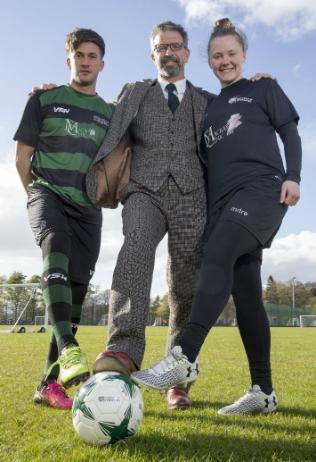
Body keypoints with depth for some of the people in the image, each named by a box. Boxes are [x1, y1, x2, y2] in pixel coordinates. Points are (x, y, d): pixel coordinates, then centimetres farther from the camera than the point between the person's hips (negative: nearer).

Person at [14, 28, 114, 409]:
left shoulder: (110, 113, 17)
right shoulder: (44, 99, 9)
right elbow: (22, 155, 8)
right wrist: (36, 194, 3)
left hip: (87, 206, 4)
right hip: (47, 192, -3)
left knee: (76, 289, -3)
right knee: (56, 244, -37)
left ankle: (50, 383, 3)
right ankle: (68, 350, -46)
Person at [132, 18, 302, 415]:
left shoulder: (263, 88, 15)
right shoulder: (210, 106, 27)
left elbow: (289, 131, 7)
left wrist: (292, 176, -8)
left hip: (262, 190, -5)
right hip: (223, 201, 5)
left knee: (217, 256, -30)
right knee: (245, 293, -1)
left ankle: (183, 358, -34)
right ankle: (263, 392, 2)